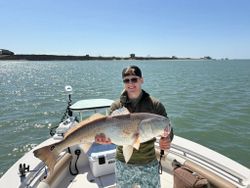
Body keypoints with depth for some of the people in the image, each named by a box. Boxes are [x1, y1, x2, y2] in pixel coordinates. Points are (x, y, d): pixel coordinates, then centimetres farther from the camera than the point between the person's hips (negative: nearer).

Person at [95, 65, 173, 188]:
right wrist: (105, 138, -31)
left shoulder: (155, 105, -11)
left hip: (148, 164, -1)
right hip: (123, 163, 2)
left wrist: (166, 141, -31)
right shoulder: (116, 106, -7)